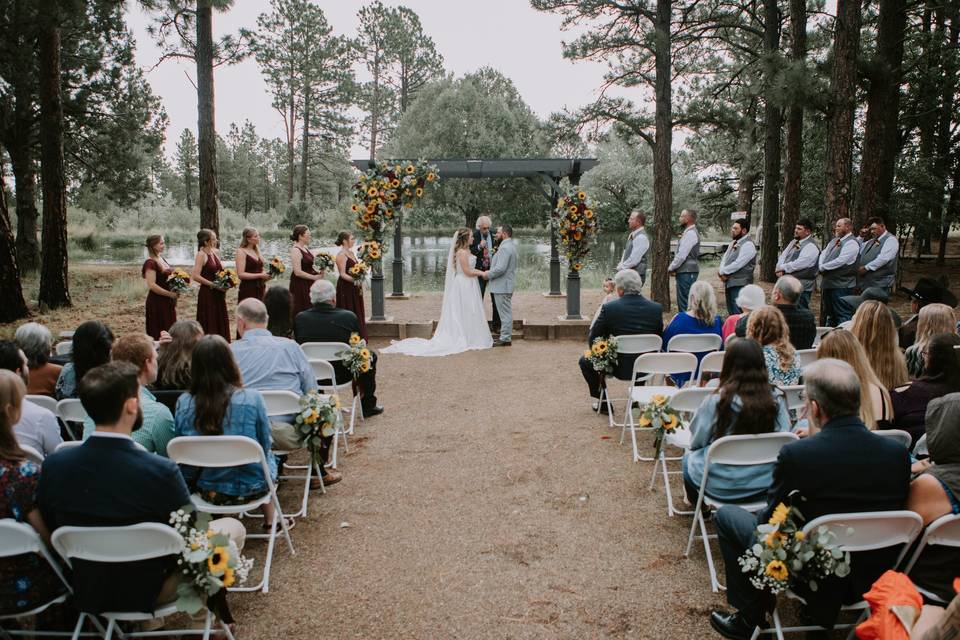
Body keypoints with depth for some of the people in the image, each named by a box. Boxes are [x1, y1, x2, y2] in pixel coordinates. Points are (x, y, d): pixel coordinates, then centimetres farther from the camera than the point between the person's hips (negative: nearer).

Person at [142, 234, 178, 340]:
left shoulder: (162, 260, 13)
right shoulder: (150, 263, -14)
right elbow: (152, 285, -21)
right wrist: (170, 294, -19)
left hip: (167, 303, 9)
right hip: (157, 303, -9)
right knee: (158, 334, -3)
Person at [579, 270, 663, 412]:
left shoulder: (609, 308, -15)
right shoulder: (657, 308, -6)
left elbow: (592, 340, -5)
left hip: (620, 368, -4)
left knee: (585, 361, 23)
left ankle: (603, 403, 27)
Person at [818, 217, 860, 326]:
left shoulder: (851, 243, -11)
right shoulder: (834, 241, 17)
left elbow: (840, 261, -21)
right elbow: (823, 254, 13)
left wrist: (823, 267, -12)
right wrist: (822, 267, -6)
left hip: (841, 284, -9)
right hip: (827, 283, 9)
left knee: (842, 314, -5)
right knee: (827, 313, 16)